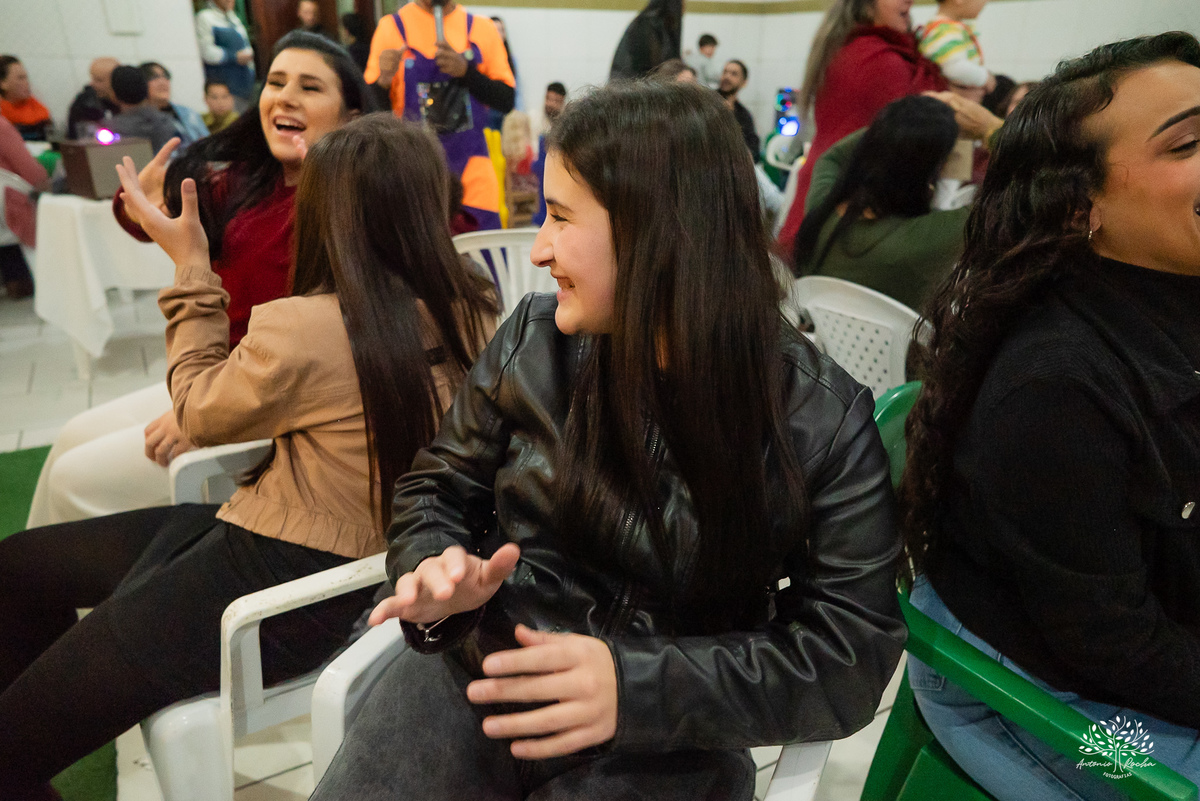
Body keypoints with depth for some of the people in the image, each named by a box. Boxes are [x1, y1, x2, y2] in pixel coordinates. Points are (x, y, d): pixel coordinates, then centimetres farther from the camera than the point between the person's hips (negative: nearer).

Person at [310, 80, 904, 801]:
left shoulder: (822, 420, -12)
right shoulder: (535, 339, -3)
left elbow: (853, 653, -11)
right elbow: (438, 492, 8)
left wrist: (640, 686, -23)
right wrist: (437, 570, -14)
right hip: (480, 670, 2)